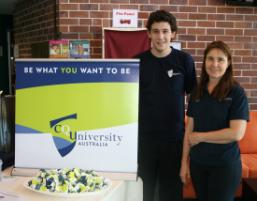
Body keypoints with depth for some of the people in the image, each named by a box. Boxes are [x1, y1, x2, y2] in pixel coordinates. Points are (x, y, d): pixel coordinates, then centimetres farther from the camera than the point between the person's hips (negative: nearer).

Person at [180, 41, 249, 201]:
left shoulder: (236, 92, -11)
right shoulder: (197, 92, 3)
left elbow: (237, 133, -19)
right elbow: (189, 128, 5)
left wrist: (199, 137, -12)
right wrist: (184, 162, 3)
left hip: (225, 164, -4)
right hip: (197, 163, 4)